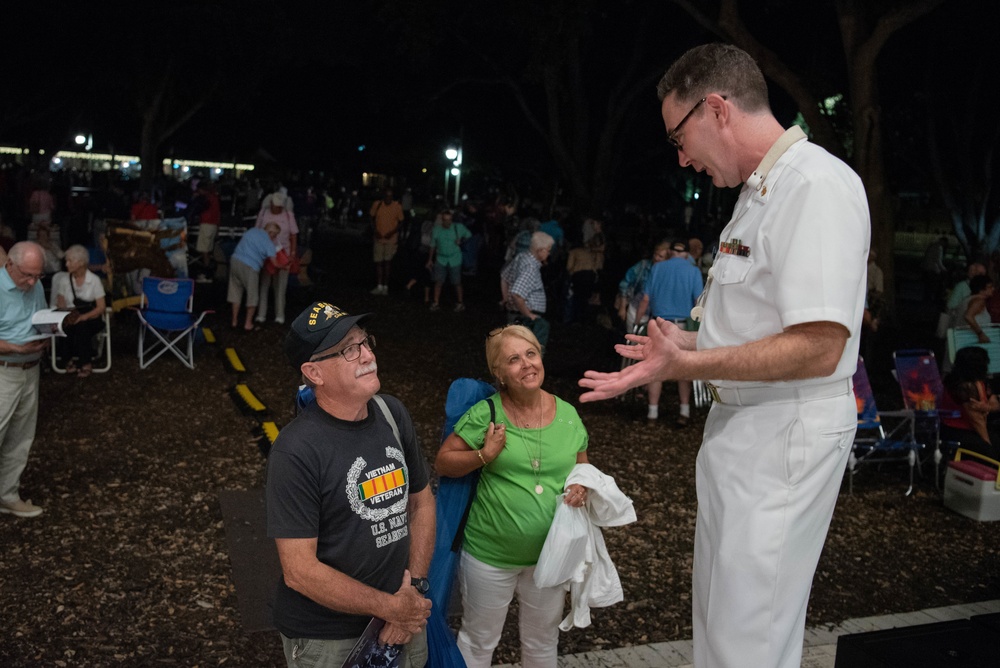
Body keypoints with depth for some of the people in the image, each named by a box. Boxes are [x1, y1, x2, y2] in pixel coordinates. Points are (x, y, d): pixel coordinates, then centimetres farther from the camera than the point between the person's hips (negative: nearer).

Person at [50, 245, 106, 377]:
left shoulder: (94, 280, -2)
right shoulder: (64, 279, 7)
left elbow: (101, 307, -6)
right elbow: (60, 305, 4)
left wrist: (84, 316, -24)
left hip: (91, 318, -2)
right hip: (71, 317, 2)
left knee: (81, 325, -35)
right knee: (68, 326, -34)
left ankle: (86, 363, -24)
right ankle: (69, 359, -20)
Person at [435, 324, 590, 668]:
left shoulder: (568, 414, -5)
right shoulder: (485, 414, -14)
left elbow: (582, 468, 9)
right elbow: (443, 462, -8)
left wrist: (582, 488, -12)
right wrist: (485, 455, -23)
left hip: (549, 554, 3)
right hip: (490, 553, -3)